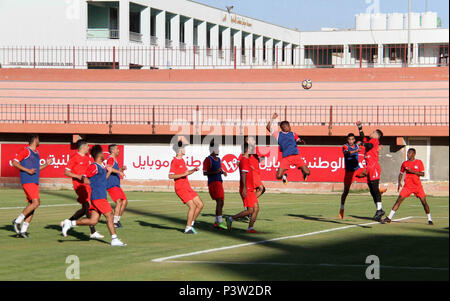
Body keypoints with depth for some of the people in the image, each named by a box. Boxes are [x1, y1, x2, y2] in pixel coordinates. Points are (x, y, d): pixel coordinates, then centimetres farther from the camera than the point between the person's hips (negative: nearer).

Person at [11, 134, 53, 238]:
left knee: (32, 205, 4)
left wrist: (46, 164, 18)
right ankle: (17, 221, -10)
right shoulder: (26, 151, -6)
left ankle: (23, 230, 5)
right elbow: (15, 162, -11)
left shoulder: (36, 153, 20)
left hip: (35, 182, 9)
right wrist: (27, 170, -17)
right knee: (36, 202, -18)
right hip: (27, 181, -9)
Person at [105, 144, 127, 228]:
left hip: (116, 185, 10)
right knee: (119, 202, -19)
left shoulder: (114, 160, 22)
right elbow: (108, 168, -28)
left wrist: (122, 169, 15)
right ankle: (115, 222, -22)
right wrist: (119, 172, -28)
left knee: (125, 201, 11)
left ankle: (117, 219, 17)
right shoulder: (110, 159, -9)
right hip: (111, 185, -10)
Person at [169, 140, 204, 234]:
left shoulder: (182, 160, 16)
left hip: (188, 188, 9)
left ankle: (191, 223, 16)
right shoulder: (174, 161, -12)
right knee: (192, 206, -15)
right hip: (181, 188, -9)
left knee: (200, 204, 6)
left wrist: (194, 170, 10)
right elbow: (170, 176, -19)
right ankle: (188, 228, -8)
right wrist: (183, 174, -23)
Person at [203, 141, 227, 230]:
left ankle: (216, 222, 13)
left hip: (219, 182, 9)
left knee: (221, 203, 7)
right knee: (219, 201, -17)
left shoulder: (218, 159, 18)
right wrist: (215, 172, -23)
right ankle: (220, 221, -20)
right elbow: (204, 173, -12)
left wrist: (223, 172, 7)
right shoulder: (208, 160, -8)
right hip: (213, 182, -9)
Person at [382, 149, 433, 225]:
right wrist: (399, 182, 0)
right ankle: (389, 218, -10)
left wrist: (412, 171, -16)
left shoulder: (419, 162, 0)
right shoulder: (405, 163, 7)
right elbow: (401, 173, 16)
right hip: (407, 186, 1)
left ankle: (430, 219, 13)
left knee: (424, 201, -3)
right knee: (399, 200, -9)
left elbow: (423, 174, -6)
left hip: (418, 186, -1)